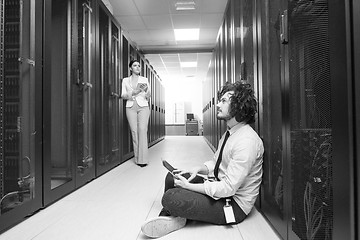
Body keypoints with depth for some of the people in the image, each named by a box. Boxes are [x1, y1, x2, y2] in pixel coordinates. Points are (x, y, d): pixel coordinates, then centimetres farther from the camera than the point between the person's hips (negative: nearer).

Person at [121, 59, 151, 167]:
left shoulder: (144, 80, 12)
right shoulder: (125, 80, 13)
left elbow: (148, 96, 9)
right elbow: (123, 95, 5)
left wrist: (146, 91, -14)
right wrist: (134, 92, -12)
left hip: (143, 106, -1)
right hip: (130, 107, 1)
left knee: (142, 130, -13)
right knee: (134, 132, -4)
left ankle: (143, 159, -13)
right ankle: (137, 158, 3)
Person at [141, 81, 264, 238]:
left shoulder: (247, 142, -27)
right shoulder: (230, 133, 6)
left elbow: (229, 188, -28)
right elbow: (215, 163, 15)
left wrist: (189, 186, -21)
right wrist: (197, 170, -6)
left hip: (235, 204, -10)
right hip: (220, 186, 10)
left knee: (170, 198, -21)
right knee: (172, 177, 6)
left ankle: (177, 219, 8)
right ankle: (168, 217, 1)